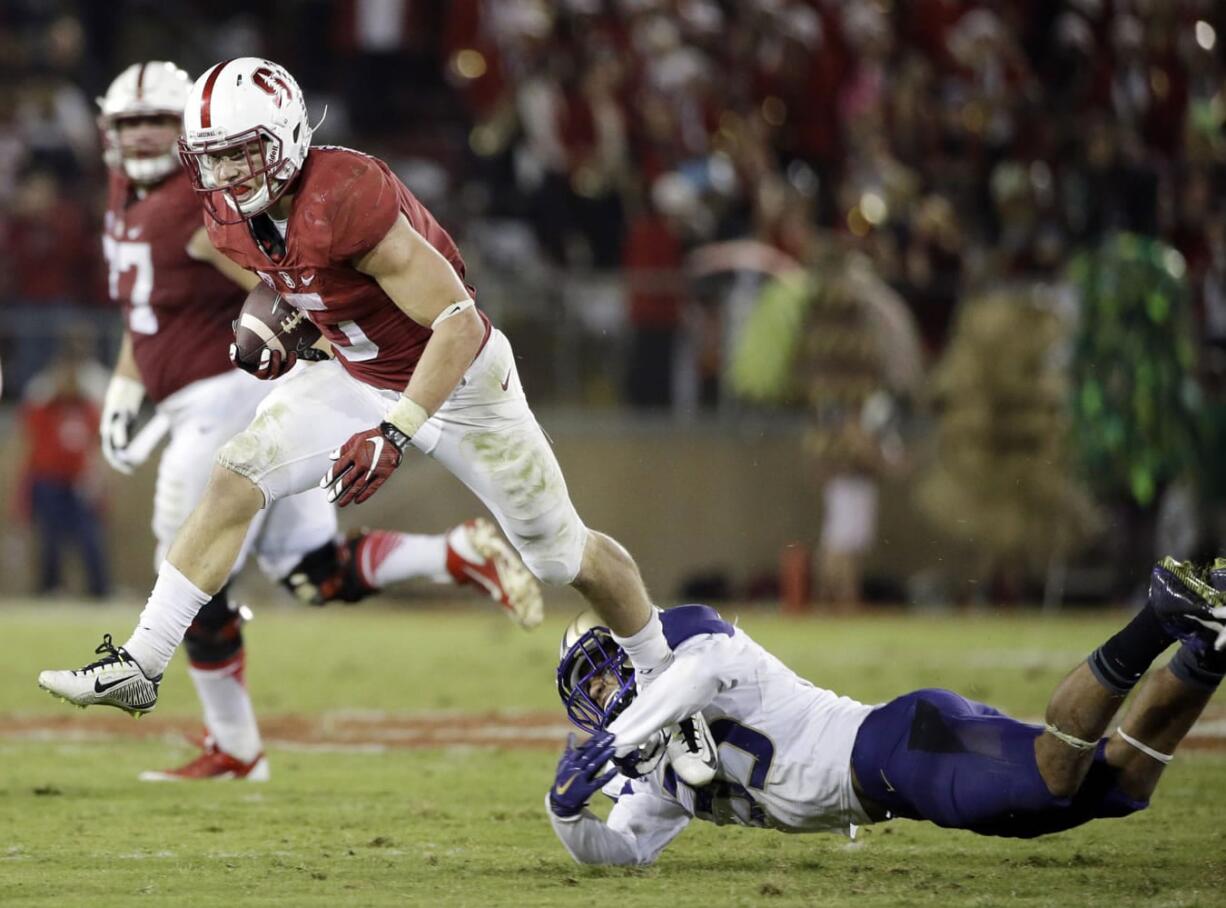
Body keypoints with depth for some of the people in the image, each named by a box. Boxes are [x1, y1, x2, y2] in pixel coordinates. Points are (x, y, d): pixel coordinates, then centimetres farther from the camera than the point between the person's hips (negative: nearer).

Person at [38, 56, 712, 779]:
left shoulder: (349, 199, -36)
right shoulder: (232, 216, -11)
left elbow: (459, 324, -36)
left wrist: (393, 435, -42)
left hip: (456, 379, -6)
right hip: (357, 378, 6)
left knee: (562, 555, 6)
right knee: (235, 481, -10)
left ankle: (663, 673, 31)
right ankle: (139, 669, -7)